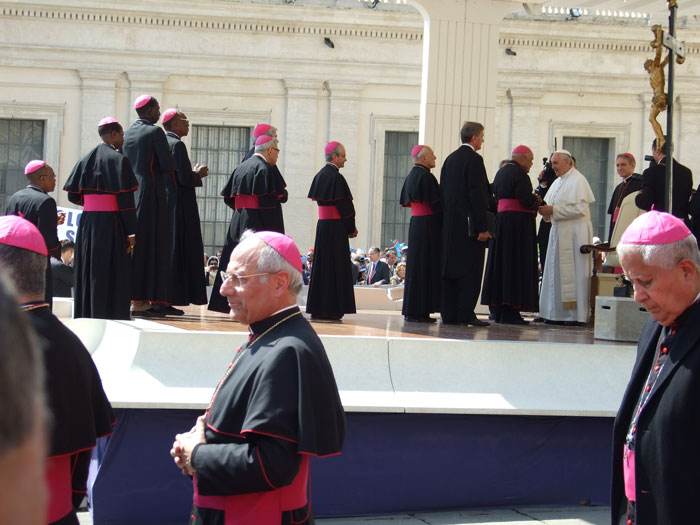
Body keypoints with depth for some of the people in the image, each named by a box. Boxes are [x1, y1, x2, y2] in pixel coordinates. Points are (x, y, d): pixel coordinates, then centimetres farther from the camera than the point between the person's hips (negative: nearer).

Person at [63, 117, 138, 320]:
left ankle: (85, 316, 14)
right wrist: (131, 232, -11)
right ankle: (114, 316, -5)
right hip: (111, 223, -6)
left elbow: (73, 195, 9)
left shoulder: (86, 159, 10)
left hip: (87, 222, 6)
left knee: (88, 273, 11)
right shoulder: (119, 159, -8)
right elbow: (125, 198, -13)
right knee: (113, 275, -3)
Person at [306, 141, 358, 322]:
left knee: (322, 265, 11)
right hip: (336, 227, -8)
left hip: (322, 225, 8)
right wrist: (351, 228, -2)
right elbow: (344, 206, -16)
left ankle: (318, 309, 13)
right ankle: (330, 309, -4)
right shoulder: (336, 177, -15)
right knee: (335, 266, -4)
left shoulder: (320, 175, 11)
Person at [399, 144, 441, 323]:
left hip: (415, 222, 9)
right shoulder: (425, 176, -14)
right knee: (425, 266, -6)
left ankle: (412, 310, 13)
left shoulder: (411, 176, 14)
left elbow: (405, 201, 19)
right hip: (428, 224, -9)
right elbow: (435, 203, -17)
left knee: (416, 265, 11)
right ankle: (419, 311, -7)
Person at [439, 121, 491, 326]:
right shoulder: (474, 159, -12)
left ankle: (449, 314, 9)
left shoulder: (450, 159, 13)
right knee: (470, 269, -4)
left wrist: (448, 220, 18)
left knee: (450, 267, 8)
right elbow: (478, 195, -16)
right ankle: (465, 314, -6)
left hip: (450, 224, 8)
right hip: (469, 224, -8)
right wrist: (482, 227, -16)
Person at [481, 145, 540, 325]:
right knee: (515, 266, -7)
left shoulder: (501, 172, 14)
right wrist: (537, 200, 2)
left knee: (501, 263, 10)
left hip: (501, 220, 9)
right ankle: (510, 311, -10)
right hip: (518, 223, -9)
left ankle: (499, 310, 12)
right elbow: (527, 201, -21)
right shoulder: (519, 174, -13)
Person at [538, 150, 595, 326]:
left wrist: (553, 210, -19)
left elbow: (580, 209, -18)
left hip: (574, 234, -8)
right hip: (559, 232, 8)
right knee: (557, 272, 5)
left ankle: (577, 315, -4)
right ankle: (558, 314, 8)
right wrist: (546, 211, 0)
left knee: (573, 274, -7)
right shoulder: (558, 182, 17)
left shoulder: (577, 181, -9)